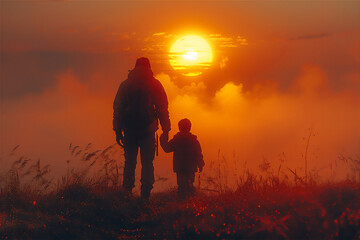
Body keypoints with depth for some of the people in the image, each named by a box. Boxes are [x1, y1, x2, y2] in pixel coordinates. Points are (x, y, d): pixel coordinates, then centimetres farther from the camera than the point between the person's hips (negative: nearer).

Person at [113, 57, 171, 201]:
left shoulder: (125, 85, 7)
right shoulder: (155, 85, 2)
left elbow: (117, 109, 7)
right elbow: (163, 108, 0)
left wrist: (118, 131, 10)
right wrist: (165, 130, 4)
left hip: (129, 130, 2)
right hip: (148, 130, -1)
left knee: (129, 162, 12)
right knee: (147, 163, 2)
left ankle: (127, 191, 4)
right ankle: (145, 195, -4)